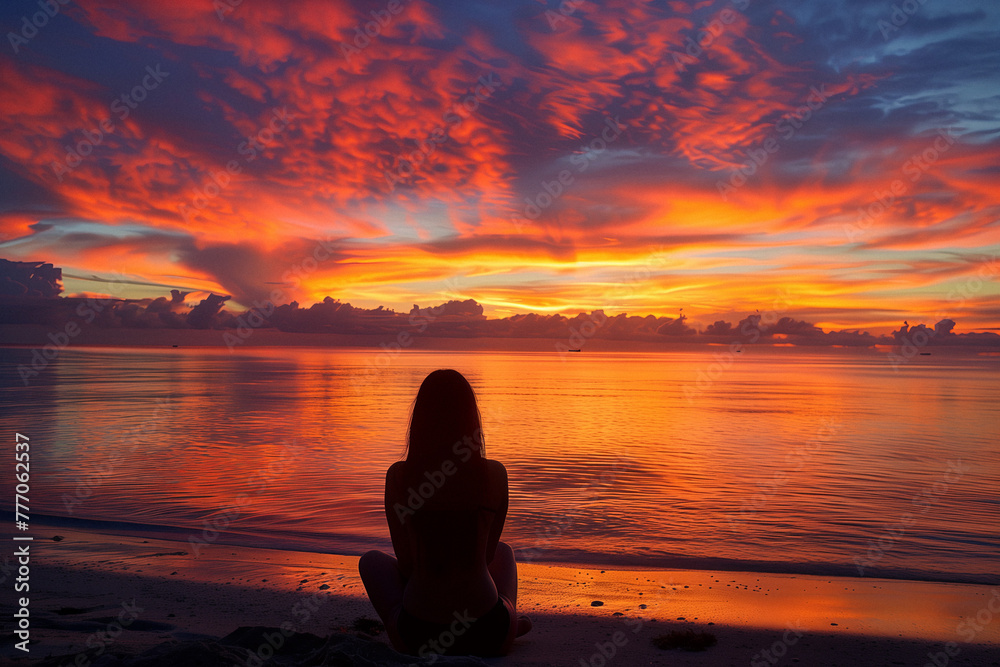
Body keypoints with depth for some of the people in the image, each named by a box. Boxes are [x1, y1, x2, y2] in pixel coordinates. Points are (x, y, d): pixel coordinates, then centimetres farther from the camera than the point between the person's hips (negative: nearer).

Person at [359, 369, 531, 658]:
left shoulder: (398, 475, -10)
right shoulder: (495, 474, -8)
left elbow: (405, 563, 0)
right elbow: (488, 552, 7)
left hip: (417, 635, -1)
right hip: (487, 635, 1)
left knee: (372, 560, 31)